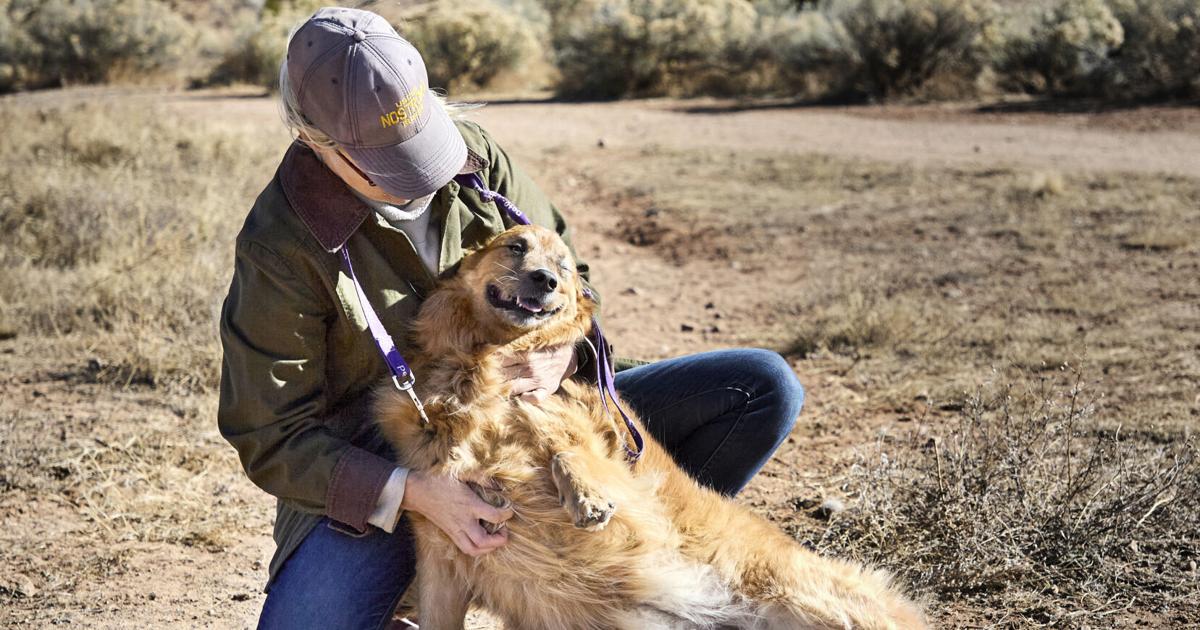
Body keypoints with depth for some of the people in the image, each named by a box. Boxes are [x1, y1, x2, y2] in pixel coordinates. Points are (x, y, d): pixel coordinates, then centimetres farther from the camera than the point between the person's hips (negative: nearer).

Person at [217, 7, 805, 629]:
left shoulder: (473, 156, -3)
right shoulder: (279, 248, -17)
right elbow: (274, 437, -14)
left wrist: (564, 355, -17)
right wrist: (412, 492, -28)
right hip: (380, 484, -4)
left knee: (765, 387, -6)